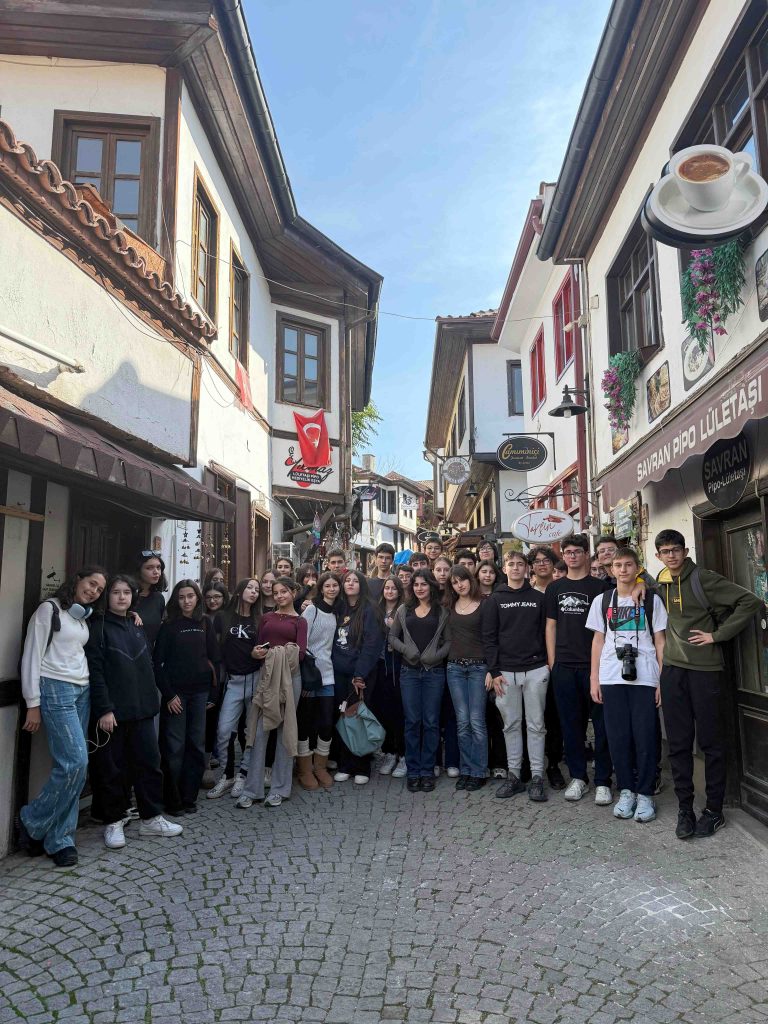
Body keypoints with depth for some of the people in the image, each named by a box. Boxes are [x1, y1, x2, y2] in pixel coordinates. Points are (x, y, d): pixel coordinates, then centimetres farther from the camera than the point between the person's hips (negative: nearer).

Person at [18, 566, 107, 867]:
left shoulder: (84, 617, 16)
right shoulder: (49, 609, -5)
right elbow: (31, 656, -8)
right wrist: (33, 704, -11)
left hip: (82, 692, 7)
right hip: (56, 691, -7)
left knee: (71, 765, 3)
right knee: (75, 762, -14)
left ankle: (59, 839, 11)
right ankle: (32, 822, 7)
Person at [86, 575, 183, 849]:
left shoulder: (137, 627, 14)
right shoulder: (98, 626, -5)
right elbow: (95, 671, -12)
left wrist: (152, 700, 12)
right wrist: (104, 709, -18)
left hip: (142, 708, 6)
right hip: (112, 710, -5)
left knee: (149, 762, 7)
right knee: (112, 767, 5)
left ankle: (151, 818, 19)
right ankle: (113, 822, 19)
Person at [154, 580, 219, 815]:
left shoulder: (205, 624, 6)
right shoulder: (169, 626, -1)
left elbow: (214, 659, 7)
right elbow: (158, 662, -4)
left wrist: (213, 693, 2)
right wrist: (168, 694, -10)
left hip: (200, 692, 3)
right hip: (176, 692, -3)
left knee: (197, 746, 7)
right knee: (175, 747, 0)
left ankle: (189, 797, 19)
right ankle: (173, 801, 12)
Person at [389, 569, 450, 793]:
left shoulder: (442, 612, 3)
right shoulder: (404, 610, 8)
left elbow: (449, 639, 1)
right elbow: (392, 636, 9)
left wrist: (438, 654, -14)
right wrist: (406, 650, -7)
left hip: (434, 671, -1)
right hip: (409, 671, 1)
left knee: (431, 722, 3)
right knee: (412, 721, 4)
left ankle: (427, 771, 15)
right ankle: (413, 771, 14)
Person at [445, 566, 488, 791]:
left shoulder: (483, 605, -1)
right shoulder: (450, 607, 11)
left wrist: (492, 669, -7)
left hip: (478, 667, -3)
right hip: (454, 667, 3)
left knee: (477, 721, -3)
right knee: (462, 722, 5)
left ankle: (478, 772, 8)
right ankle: (465, 770, 14)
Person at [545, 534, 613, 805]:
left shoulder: (599, 586, 2)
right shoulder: (555, 588, 11)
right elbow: (551, 625, 11)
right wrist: (552, 661, 5)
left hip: (594, 664, -3)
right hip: (564, 667, 3)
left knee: (601, 724, 2)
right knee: (571, 724, 9)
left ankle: (602, 781, 11)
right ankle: (577, 777, 20)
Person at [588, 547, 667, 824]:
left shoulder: (651, 599, 4)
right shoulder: (602, 600, 9)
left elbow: (660, 641, 4)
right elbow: (598, 640, 11)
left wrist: (663, 679, -3)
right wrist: (594, 679, 6)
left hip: (644, 677, -2)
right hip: (611, 678, 2)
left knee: (644, 736, -1)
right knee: (618, 735, 4)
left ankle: (645, 794, 11)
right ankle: (626, 790, 17)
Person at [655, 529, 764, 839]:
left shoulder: (704, 579, -7)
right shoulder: (659, 586, 9)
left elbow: (751, 602, -10)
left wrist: (717, 635, -11)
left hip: (705, 668, -4)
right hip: (672, 670, 4)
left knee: (710, 741, 5)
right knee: (678, 743, 7)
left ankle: (714, 810, 17)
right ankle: (685, 810, 17)